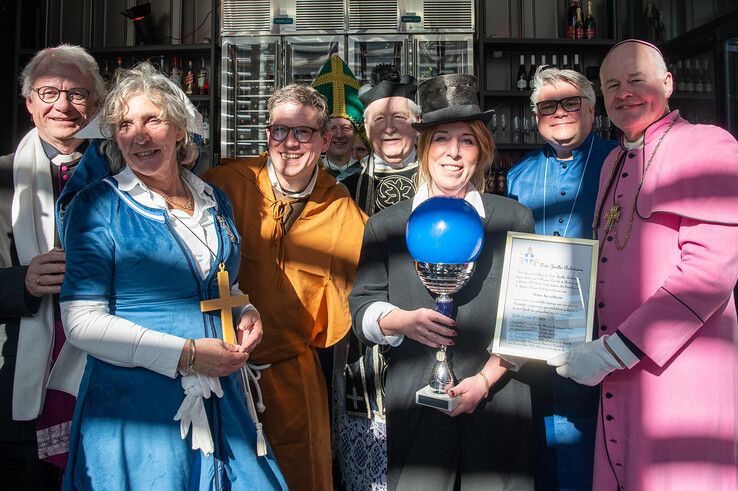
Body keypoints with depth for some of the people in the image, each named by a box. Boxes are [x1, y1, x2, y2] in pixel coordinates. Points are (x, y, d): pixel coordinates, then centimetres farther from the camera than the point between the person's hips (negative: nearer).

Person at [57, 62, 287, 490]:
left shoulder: (215, 201, 8)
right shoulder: (96, 206, -7)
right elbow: (82, 322, -12)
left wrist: (246, 314, -1)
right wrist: (186, 354, -18)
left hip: (221, 401, 5)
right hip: (135, 404, -4)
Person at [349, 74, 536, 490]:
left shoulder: (514, 219, 6)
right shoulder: (385, 227, 7)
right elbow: (362, 308, 6)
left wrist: (486, 378, -7)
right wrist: (404, 321, -14)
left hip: (499, 402, 0)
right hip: (414, 405, 0)